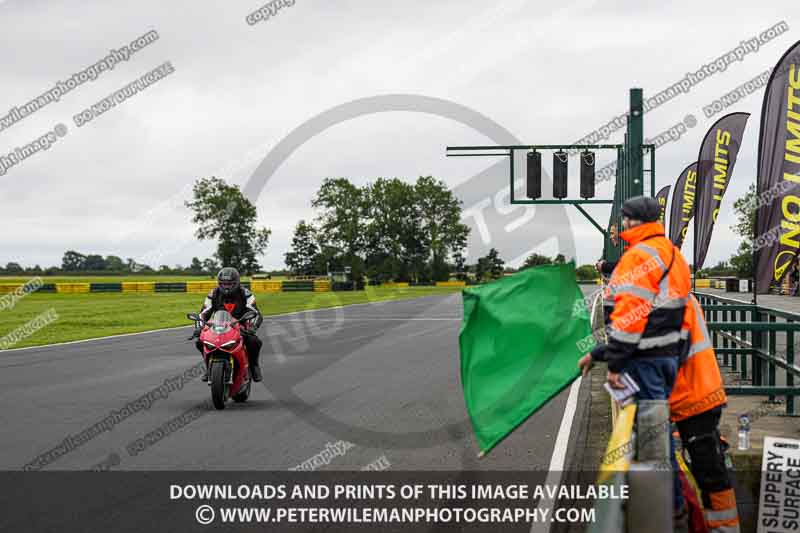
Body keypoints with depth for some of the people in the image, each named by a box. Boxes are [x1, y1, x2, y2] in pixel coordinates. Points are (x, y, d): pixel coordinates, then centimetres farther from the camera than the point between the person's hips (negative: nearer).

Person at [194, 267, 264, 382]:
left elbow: (257, 315, -14)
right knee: (200, 342, -22)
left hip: (240, 328, -2)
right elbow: (203, 314, 0)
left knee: (255, 341, -32)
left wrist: (252, 327, -35)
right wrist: (199, 327, -21)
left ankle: (253, 365, -2)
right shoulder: (213, 295, 0)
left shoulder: (245, 294, -7)